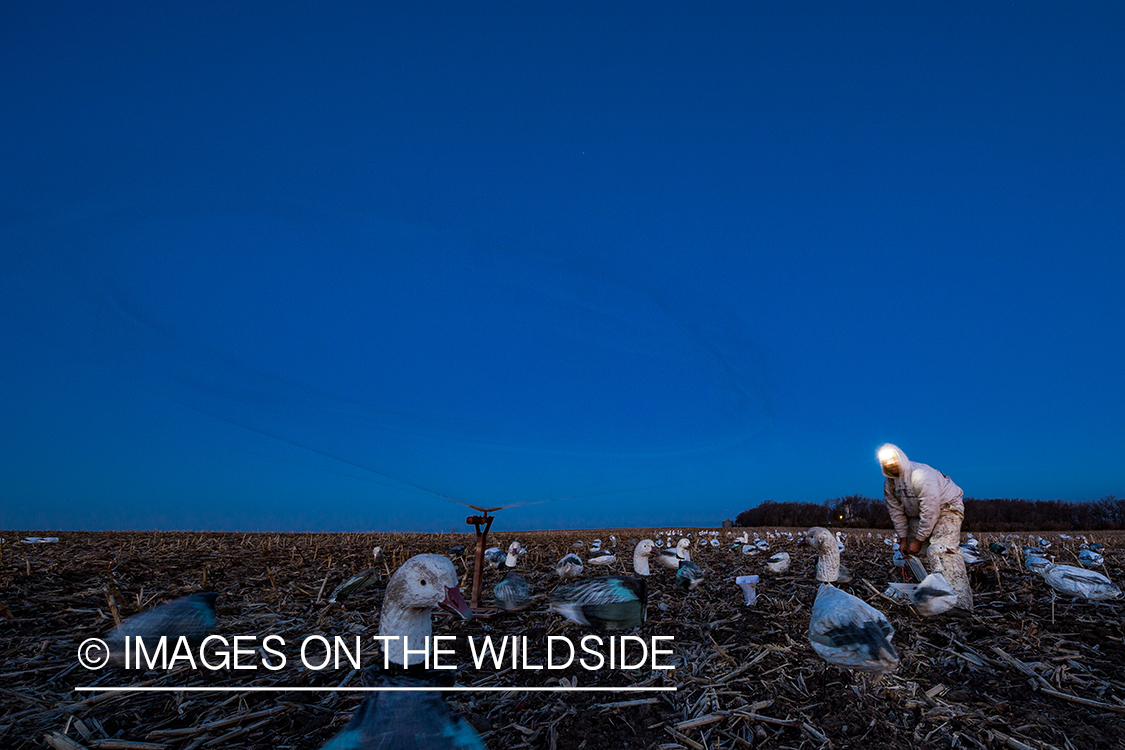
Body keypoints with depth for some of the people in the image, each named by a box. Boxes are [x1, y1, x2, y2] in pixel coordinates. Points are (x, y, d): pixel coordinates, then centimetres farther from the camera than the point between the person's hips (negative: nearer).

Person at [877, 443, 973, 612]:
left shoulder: (921, 475, -29)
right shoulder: (889, 484, -3)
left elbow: (930, 511, -29)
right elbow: (897, 512, 5)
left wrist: (919, 540, -24)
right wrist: (903, 538, -2)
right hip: (918, 514, 9)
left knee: (940, 550, -27)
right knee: (908, 552, 5)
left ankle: (960, 602, -33)